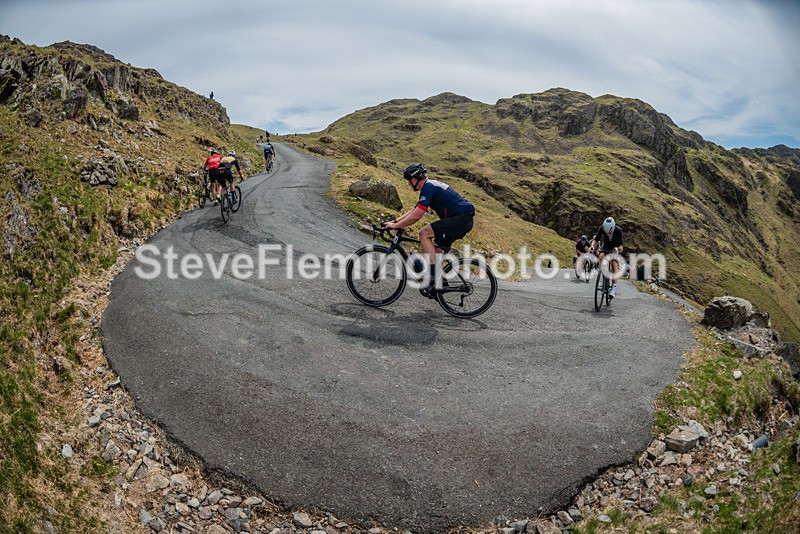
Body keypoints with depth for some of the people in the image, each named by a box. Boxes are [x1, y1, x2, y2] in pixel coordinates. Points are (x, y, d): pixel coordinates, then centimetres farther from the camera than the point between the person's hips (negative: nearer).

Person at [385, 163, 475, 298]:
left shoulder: (428, 187, -12)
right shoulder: (431, 186, 19)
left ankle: (433, 276, -19)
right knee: (436, 249, 15)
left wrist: (396, 225, -11)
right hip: (465, 220, 11)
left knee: (424, 233, -16)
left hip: (461, 218, -11)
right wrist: (395, 221, 18)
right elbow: (414, 210, 24)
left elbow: (416, 215, -20)